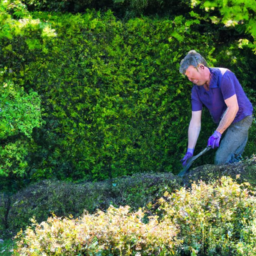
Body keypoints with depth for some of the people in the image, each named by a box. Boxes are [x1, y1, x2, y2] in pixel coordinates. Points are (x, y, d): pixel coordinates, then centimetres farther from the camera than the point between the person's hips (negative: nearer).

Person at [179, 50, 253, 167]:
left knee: (221, 160, -15)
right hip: (223, 122, 7)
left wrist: (218, 133, -21)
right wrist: (190, 151, -12)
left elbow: (233, 108, -24)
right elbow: (195, 121, -5)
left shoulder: (223, 76, -24)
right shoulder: (196, 89, -3)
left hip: (240, 118, -7)